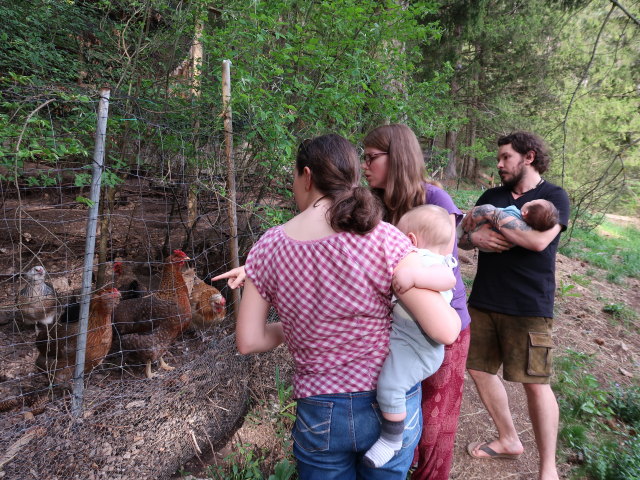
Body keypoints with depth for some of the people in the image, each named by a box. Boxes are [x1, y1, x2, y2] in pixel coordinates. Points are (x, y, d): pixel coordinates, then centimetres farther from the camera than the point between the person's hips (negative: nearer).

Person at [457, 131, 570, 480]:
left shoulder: (554, 197, -3)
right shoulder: (492, 196, 12)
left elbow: (538, 240, -21)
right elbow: (462, 236, 10)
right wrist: (474, 236, -13)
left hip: (528, 308, -5)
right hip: (483, 302, 6)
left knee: (535, 383, 1)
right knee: (479, 370, 12)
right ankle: (508, 440, 33)